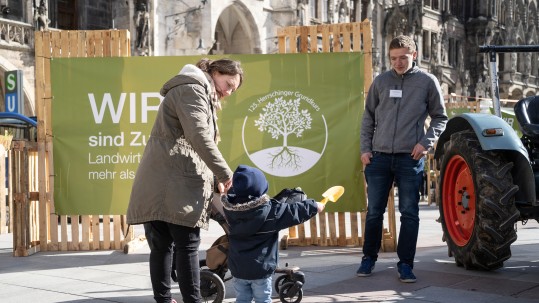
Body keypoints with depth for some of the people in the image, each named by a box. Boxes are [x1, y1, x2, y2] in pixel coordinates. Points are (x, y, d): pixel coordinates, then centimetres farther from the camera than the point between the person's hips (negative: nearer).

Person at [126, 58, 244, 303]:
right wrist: (225, 174, -13)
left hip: (159, 185, 10)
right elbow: (199, 136, -17)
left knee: (161, 246, 9)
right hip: (173, 184, -10)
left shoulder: (202, 97, 29)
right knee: (187, 245, -7)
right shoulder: (192, 89, -3)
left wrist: (214, 179, 15)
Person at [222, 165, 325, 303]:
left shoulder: (230, 206, -5)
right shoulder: (269, 210, -20)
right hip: (261, 268, -4)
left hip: (237, 267, 5)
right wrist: (315, 206, 3)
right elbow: (293, 211, -11)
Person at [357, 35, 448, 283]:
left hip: (410, 159, -2)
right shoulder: (380, 81, 6)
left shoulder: (427, 82, 1)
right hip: (379, 157, 2)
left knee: (409, 213, 1)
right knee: (374, 211, 9)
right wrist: (365, 148, 5)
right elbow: (368, 117, 12)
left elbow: (440, 118, 7)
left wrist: (426, 142, -8)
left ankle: (405, 263, 10)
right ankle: (369, 258, 22)